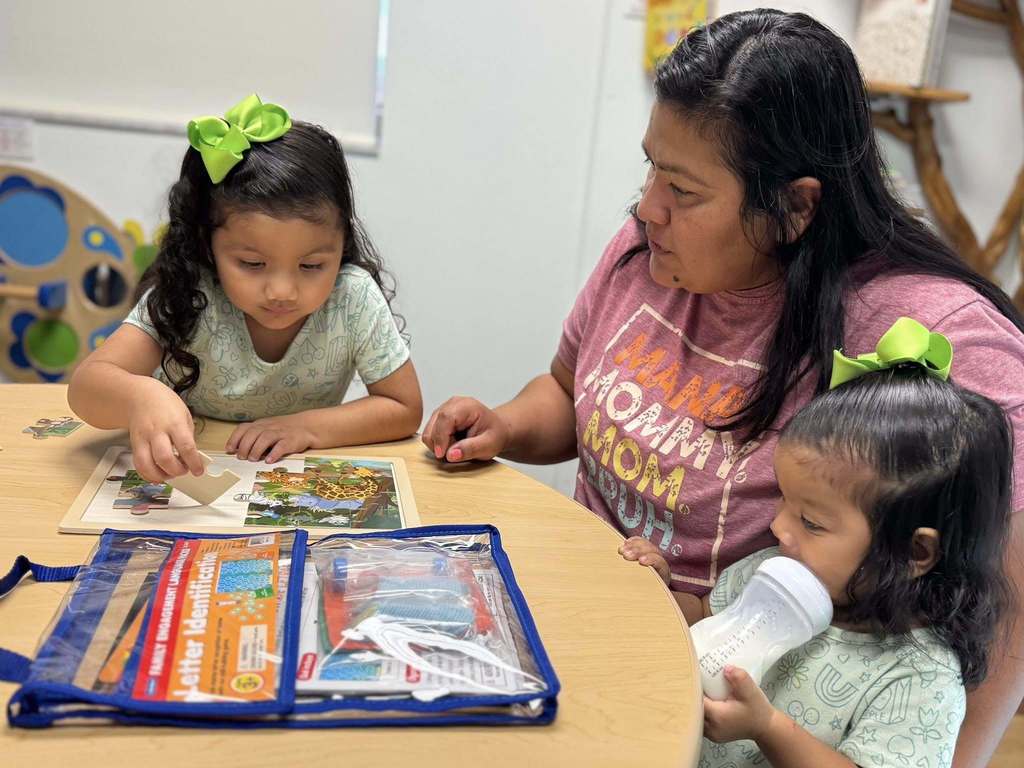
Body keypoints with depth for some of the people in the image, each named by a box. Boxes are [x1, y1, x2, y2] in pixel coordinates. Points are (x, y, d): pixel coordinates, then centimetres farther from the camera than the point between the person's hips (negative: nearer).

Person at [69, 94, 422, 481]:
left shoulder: (355, 298, -19)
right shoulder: (187, 296, -21)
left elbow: (405, 409, -10)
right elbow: (87, 385, -29)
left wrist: (308, 428, -22)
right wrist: (141, 396, -51)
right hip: (187, 475, 0)